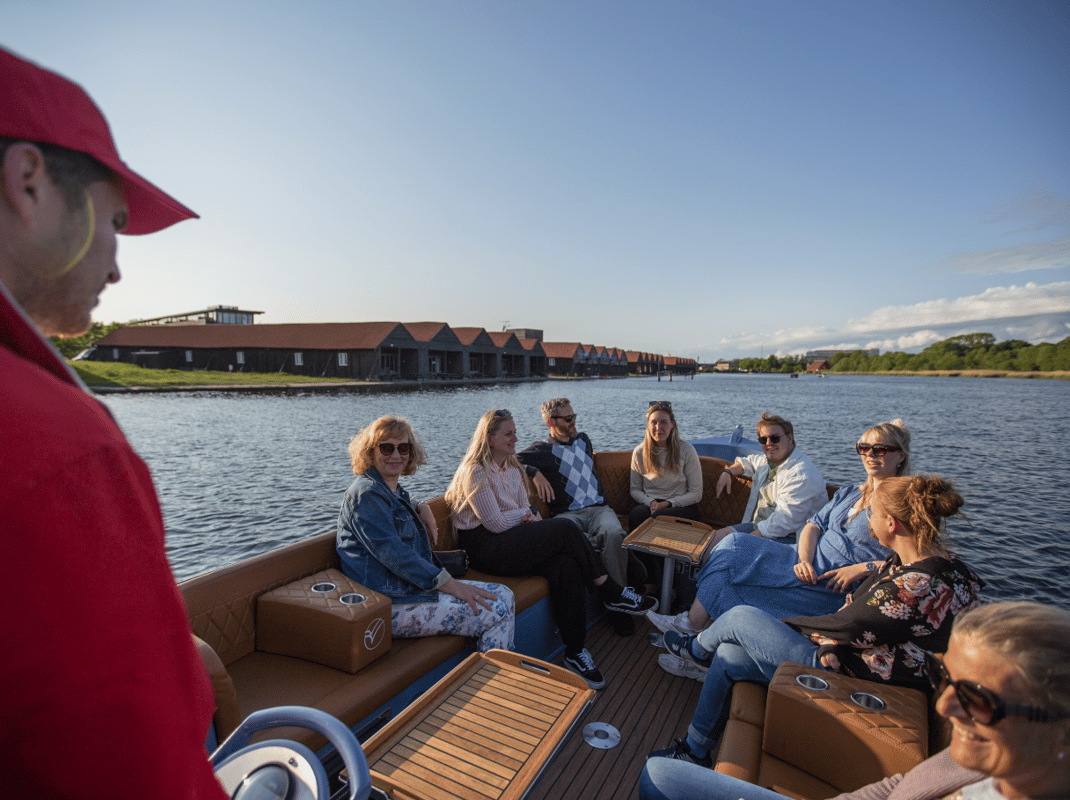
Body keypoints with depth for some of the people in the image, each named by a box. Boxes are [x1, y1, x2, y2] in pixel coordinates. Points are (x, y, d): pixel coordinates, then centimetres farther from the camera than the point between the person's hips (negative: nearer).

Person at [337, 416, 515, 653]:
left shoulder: (396, 491, 15)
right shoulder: (366, 493, -14)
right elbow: (392, 553, -22)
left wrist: (422, 508, 15)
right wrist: (450, 584, -22)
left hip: (411, 587, 10)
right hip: (391, 606, -10)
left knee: (504, 595, 3)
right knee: (497, 611, -16)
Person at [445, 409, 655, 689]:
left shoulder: (512, 468, 18)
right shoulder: (475, 472, -9)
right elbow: (495, 523, -14)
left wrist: (530, 519, -6)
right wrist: (527, 513, 0)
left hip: (514, 542, 8)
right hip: (486, 549, -8)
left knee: (566, 565, -24)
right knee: (565, 527, -24)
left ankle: (575, 652, -17)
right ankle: (610, 591, -8)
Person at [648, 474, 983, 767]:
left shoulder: (919, 587, -29)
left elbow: (844, 624, -19)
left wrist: (781, 623, -3)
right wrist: (833, 644, -7)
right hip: (841, 658, 9)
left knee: (742, 617, -4)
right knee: (728, 656, 6)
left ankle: (695, 648, 31)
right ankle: (695, 749, 25)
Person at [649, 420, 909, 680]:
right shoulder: (848, 493, 18)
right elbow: (814, 525, 10)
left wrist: (863, 568, -21)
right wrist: (805, 559, -9)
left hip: (836, 590, -7)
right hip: (809, 565, 7)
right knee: (735, 544, -15)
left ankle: (691, 624, -3)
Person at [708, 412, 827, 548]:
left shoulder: (802, 475, -21)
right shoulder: (767, 460, 9)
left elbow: (785, 521, -26)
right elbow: (747, 462, 34)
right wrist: (728, 473, 13)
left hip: (788, 537, -9)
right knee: (719, 536, -3)